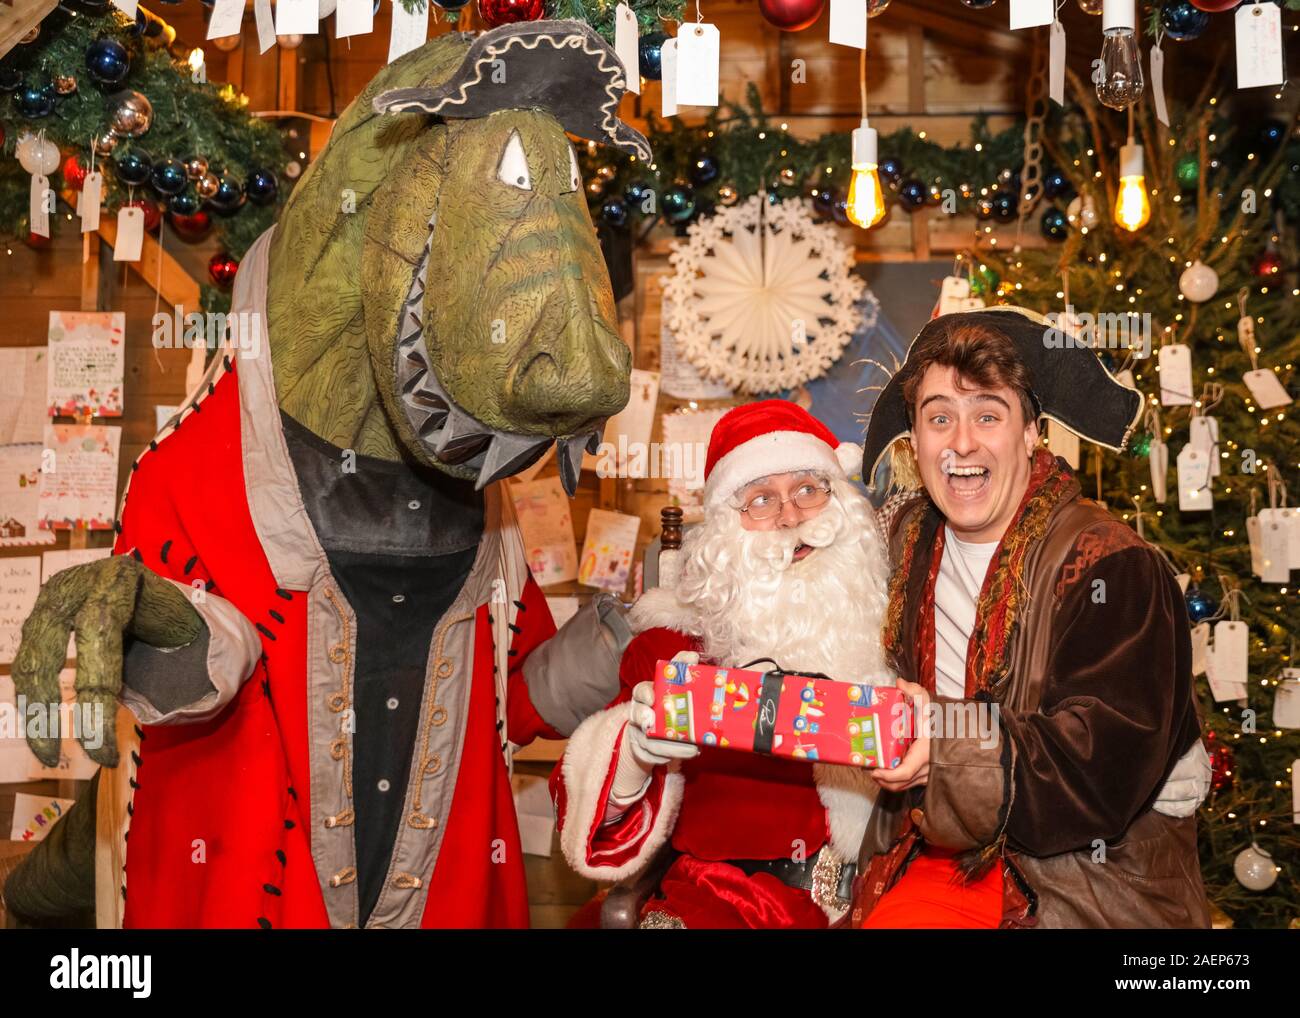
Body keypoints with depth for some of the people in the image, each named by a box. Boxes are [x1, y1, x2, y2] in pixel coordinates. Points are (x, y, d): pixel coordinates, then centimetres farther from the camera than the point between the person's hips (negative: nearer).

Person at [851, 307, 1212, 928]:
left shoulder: (1108, 565, -10)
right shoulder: (904, 539, 6)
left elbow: (1105, 766, -19)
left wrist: (950, 749, -31)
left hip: (1098, 868, -3)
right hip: (942, 854, 4)